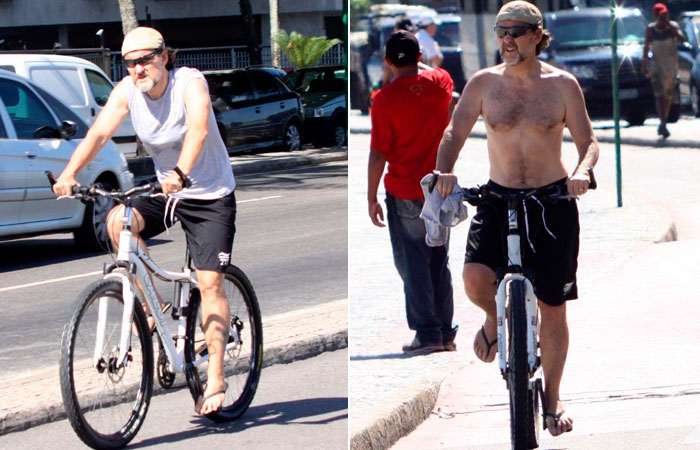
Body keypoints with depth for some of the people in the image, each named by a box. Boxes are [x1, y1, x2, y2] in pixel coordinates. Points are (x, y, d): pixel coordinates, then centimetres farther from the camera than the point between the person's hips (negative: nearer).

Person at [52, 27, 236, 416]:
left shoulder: (190, 83, -22)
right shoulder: (127, 91, -9)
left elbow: (199, 128, -40)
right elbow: (99, 132, -19)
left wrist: (181, 172, -57)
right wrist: (70, 173, -36)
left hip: (211, 196, -5)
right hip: (166, 193, 5)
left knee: (210, 283, -11)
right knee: (118, 220, -23)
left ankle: (216, 380, -6)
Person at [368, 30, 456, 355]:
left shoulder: (386, 99, -13)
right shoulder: (440, 82, -1)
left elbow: (378, 154, -13)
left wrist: (371, 198, -6)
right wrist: (417, 64, 35)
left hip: (405, 194, -4)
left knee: (413, 266, 3)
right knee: (439, 263, 13)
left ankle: (428, 334, -1)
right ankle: (446, 333, 15)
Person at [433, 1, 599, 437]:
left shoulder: (562, 84, -2)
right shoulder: (483, 83, 1)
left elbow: (588, 140, -1)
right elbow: (455, 133, 1)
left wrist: (583, 171, -23)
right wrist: (445, 170, -19)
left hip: (552, 201, -1)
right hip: (498, 200, 1)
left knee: (553, 307, 2)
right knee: (475, 278, -25)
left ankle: (553, 399, 19)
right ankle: (495, 316, 13)